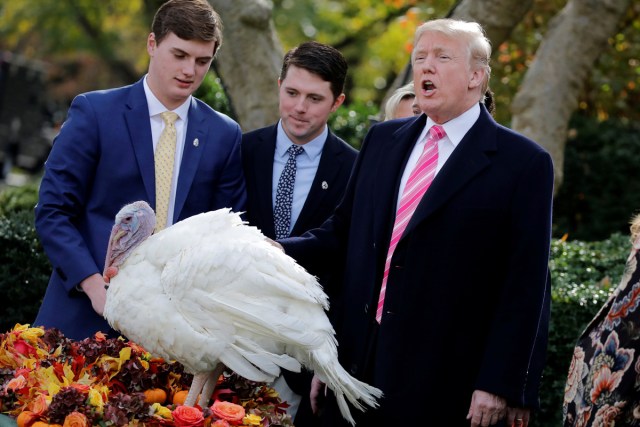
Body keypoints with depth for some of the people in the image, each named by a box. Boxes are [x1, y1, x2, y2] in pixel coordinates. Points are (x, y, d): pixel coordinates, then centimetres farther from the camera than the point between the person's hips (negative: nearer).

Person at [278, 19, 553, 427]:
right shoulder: (382, 140, 11)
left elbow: (525, 286, -9)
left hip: (446, 383, -5)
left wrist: (501, 384, -13)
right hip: (358, 363, 5)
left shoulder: (524, 163, -5)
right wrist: (279, 251, 0)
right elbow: (343, 231, 17)